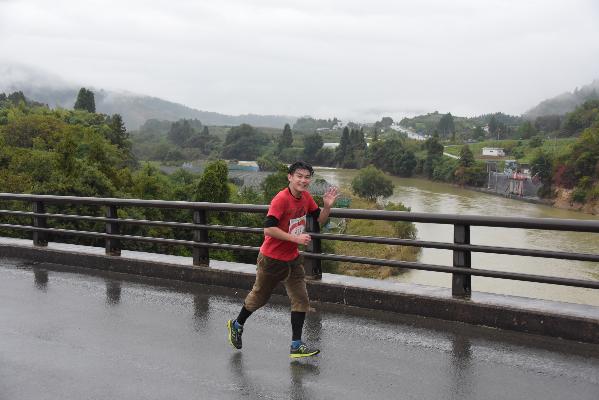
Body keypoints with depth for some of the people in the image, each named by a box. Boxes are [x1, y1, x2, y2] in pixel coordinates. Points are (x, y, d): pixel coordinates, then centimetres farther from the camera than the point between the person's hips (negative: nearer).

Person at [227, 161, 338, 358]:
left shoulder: (306, 197, 0)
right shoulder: (281, 199, -24)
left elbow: (320, 220, 10)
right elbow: (268, 229, -29)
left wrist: (327, 206, -10)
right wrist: (295, 238, -29)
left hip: (292, 258, 6)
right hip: (272, 258, -6)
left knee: (301, 300, 1)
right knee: (259, 296, 13)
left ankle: (296, 345, 8)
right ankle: (237, 325, 39)